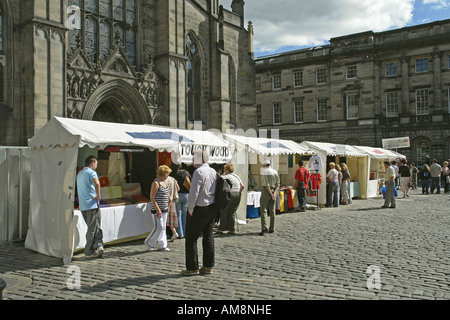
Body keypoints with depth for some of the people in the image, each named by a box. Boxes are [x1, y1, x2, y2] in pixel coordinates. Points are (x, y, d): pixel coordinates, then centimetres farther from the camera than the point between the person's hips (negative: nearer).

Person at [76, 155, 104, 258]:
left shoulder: (79, 174, 19)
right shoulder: (91, 172, -7)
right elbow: (96, 182, -29)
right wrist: (98, 195, -17)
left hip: (82, 205, 8)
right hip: (92, 204, -8)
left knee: (92, 227, 13)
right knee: (93, 228, -1)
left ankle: (98, 245, 3)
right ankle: (89, 251, 2)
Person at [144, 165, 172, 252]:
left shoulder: (164, 182, 13)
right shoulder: (156, 183, -14)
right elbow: (152, 197, -17)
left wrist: (169, 197, 14)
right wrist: (157, 209, -21)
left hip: (164, 209, 9)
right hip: (157, 209, -9)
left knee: (163, 227, 9)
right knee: (158, 227, -9)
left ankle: (162, 245, 14)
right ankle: (148, 242, 9)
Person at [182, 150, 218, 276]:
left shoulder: (199, 172, -15)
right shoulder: (214, 172, 10)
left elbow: (194, 193, -20)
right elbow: (217, 191, 12)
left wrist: (190, 209, -10)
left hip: (200, 209, -8)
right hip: (212, 208, 8)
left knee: (191, 238, 1)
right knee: (208, 236, 11)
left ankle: (192, 268, 4)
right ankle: (208, 266, 16)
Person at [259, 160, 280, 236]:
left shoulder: (264, 172, -8)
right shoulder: (275, 172, 11)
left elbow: (266, 184, -16)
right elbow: (278, 184, 4)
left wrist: (271, 194, -12)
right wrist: (275, 193, -4)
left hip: (266, 191, -6)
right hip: (274, 191, 6)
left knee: (263, 210, -6)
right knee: (272, 211, 11)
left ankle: (264, 228, -18)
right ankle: (272, 229, 16)